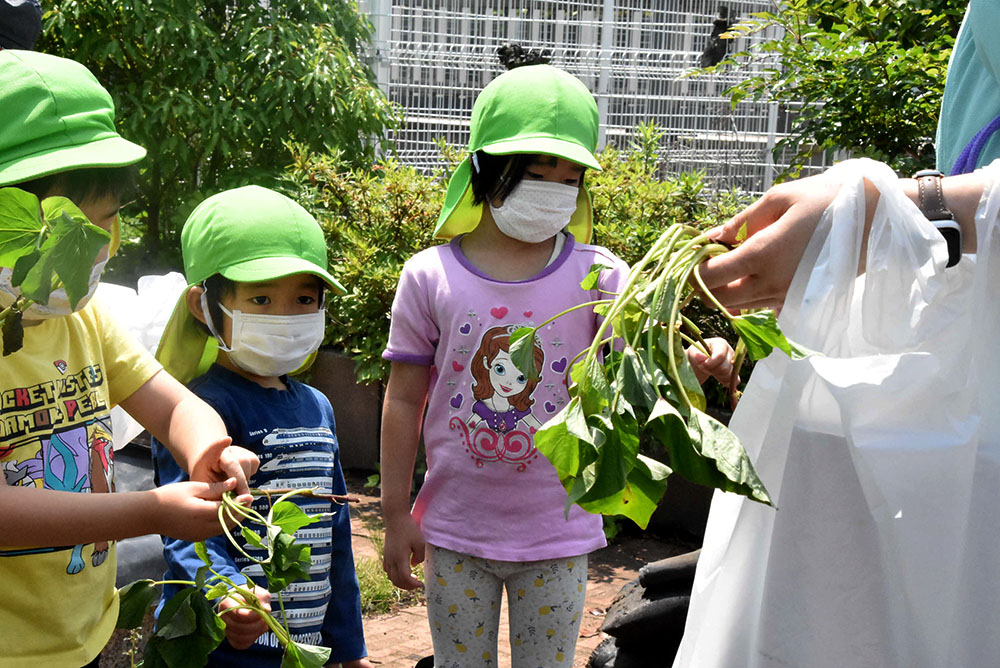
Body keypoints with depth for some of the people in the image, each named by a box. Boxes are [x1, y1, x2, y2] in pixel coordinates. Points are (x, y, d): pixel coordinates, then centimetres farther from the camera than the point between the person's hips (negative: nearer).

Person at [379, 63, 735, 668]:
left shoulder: (596, 274, -7)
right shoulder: (430, 276, -7)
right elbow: (405, 398, -2)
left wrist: (696, 361, -39)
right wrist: (396, 515, -1)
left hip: (557, 534, 0)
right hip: (455, 531, 0)